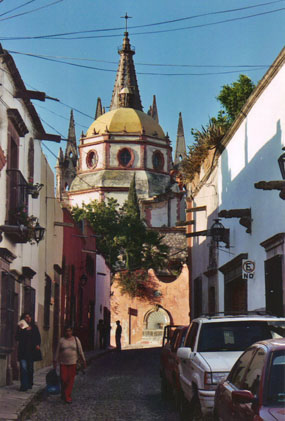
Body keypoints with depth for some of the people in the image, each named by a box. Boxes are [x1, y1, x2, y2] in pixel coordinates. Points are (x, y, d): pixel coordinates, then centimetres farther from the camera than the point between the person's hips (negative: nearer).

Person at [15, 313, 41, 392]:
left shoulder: (34, 327, 11)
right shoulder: (20, 327, 3)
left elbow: (38, 338, 15)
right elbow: (17, 338, -5)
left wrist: (38, 345, -2)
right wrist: (20, 330, -17)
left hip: (32, 350, 3)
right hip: (23, 350, -3)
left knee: (30, 367, 9)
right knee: (24, 367, -11)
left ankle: (29, 384, 22)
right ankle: (24, 386, -11)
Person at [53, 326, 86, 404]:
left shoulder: (76, 339, 4)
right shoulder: (61, 340, 2)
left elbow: (80, 351, 6)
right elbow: (57, 351, 6)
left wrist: (84, 360, 4)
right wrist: (55, 361, 6)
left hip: (73, 363, 0)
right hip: (63, 363, 0)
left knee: (71, 380, -1)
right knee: (63, 379, -3)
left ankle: (67, 396, 6)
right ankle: (63, 393, 22)